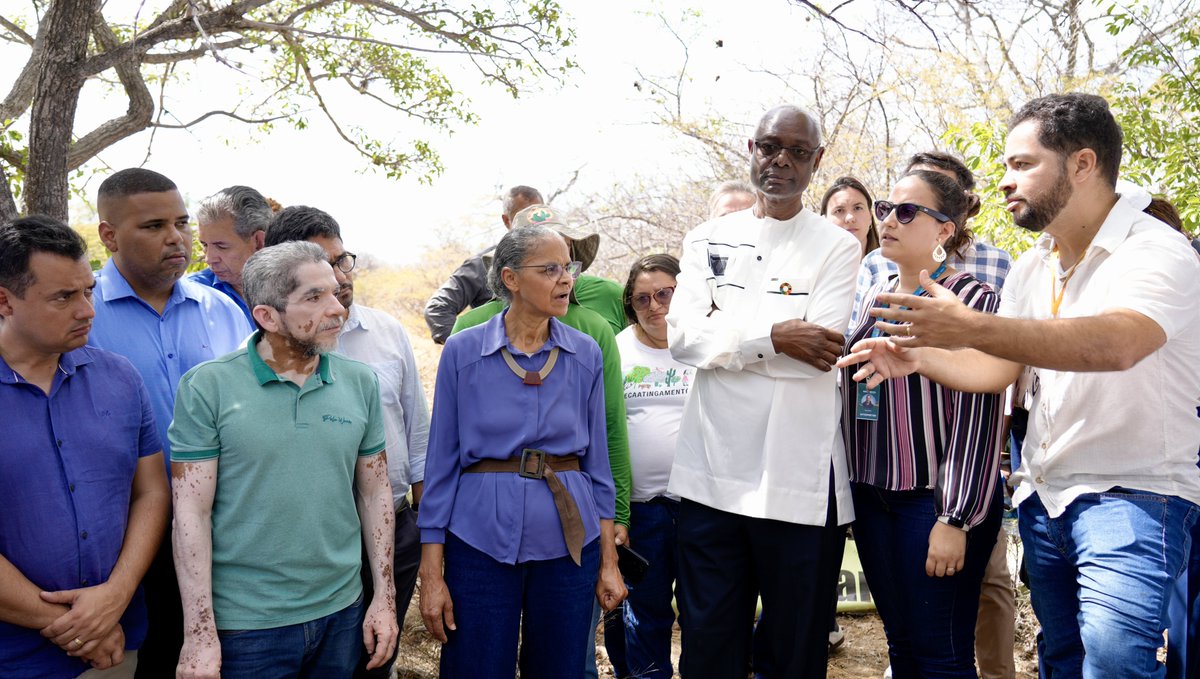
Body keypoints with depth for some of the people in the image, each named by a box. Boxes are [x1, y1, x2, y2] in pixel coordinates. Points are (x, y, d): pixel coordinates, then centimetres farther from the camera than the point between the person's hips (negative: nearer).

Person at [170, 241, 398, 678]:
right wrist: (200, 636, -11)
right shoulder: (207, 387, -10)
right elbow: (191, 514, -10)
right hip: (245, 625, -3)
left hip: (342, 610, 4)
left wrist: (384, 598, 5)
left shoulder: (360, 383, 0)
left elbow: (374, 493, 6)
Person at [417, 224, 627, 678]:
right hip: (482, 542, -2)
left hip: (568, 541, 2)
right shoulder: (464, 352, -4)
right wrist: (431, 571, -4)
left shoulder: (585, 355, 2)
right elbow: (442, 461, -2)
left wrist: (609, 560, 6)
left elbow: (597, 459, 7)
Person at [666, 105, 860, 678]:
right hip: (710, 471, 3)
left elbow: (820, 357, -12)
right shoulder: (708, 240, 11)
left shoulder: (837, 248, 2)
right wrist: (774, 336, -13)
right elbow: (681, 336, -3)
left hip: (798, 479, -2)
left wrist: (723, 337, -9)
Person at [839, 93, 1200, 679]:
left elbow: (1115, 344, -34)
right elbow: (998, 368, 9)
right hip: (1044, 493, 7)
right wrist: (918, 356, -9)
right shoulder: (1031, 267, 10)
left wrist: (972, 328, -42)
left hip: (1133, 492, -7)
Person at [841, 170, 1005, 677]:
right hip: (871, 497, 6)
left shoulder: (972, 299, -8)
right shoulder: (876, 297, 12)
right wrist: (853, 491, 15)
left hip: (934, 499, -6)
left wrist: (956, 519, -17)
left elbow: (978, 416, -13)